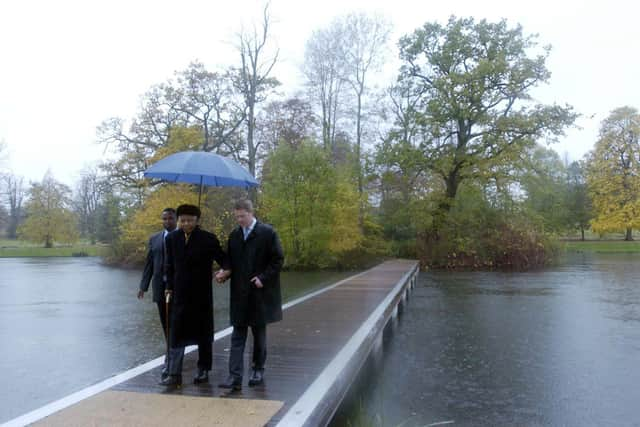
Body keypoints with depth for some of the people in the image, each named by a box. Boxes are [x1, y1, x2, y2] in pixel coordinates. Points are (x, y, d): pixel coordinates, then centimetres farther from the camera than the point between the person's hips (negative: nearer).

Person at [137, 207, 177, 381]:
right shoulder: (154, 239, 11)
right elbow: (149, 264, 9)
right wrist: (143, 286, 2)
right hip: (161, 287, 4)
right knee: (166, 324, 10)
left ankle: (170, 361, 0)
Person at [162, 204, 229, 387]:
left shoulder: (208, 239, -8)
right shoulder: (172, 238, 3)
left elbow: (221, 258, -5)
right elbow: (170, 265, 10)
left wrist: (227, 270, -26)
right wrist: (169, 287, 7)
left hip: (202, 295, -2)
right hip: (180, 294, 2)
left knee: (203, 334, 10)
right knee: (176, 334, 0)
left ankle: (203, 370, 24)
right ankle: (174, 374, 6)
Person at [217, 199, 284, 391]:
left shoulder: (267, 232, -6)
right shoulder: (234, 235, 8)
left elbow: (278, 259, -7)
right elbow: (231, 261, 14)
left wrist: (263, 278, -14)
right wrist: (225, 273, -6)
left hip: (260, 293, -3)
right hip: (239, 294, 3)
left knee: (259, 333, 11)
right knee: (237, 335, 1)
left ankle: (258, 370, 26)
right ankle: (235, 376, 2)